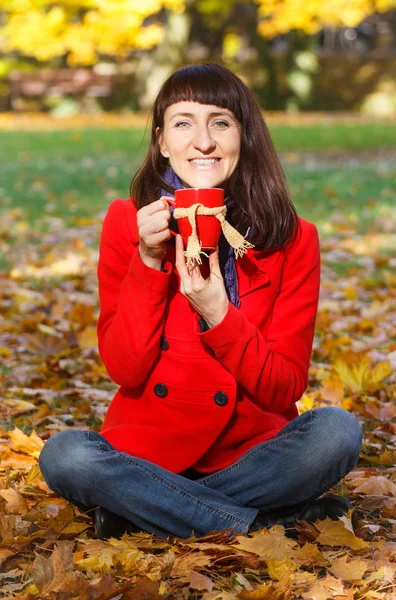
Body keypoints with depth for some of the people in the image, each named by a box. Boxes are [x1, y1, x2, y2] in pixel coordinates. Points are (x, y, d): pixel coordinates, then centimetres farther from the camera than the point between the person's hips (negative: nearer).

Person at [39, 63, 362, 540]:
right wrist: (149, 263, -18)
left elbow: (284, 390, -7)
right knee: (62, 455, -30)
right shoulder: (127, 224, -2)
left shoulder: (291, 239, -3)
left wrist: (218, 315, -22)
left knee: (337, 431, -28)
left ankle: (149, 510, -16)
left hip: (251, 453, 0)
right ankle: (275, 522, -22)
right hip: (147, 453, 0)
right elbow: (123, 368, -8)